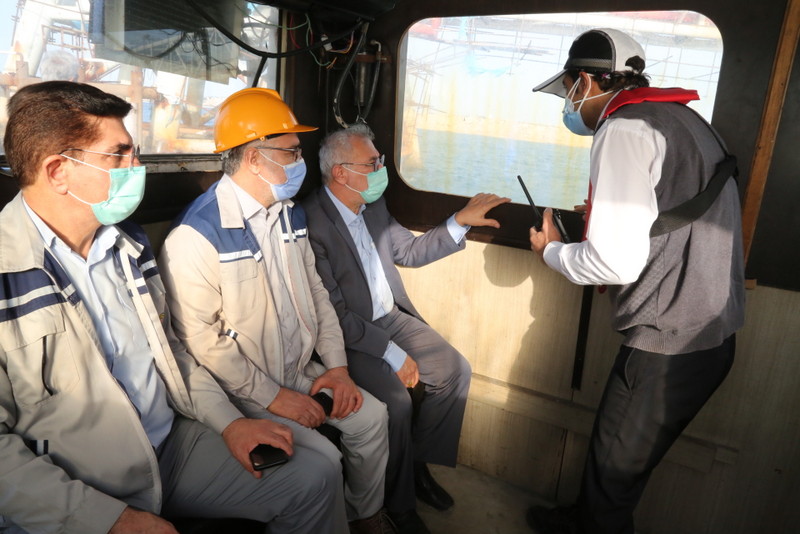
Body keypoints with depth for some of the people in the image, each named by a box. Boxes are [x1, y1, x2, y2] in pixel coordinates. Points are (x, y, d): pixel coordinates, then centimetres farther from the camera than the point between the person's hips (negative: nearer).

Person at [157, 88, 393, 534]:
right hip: (241, 390, -7)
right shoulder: (197, 235, -20)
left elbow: (316, 293, 10)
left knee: (371, 416, 3)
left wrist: (337, 366, 1)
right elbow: (199, 339, -22)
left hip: (302, 370, 8)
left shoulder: (290, 214, 6)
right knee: (322, 460, -18)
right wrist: (272, 397, -18)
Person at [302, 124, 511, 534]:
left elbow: (409, 251, 16)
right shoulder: (311, 222, -21)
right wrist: (393, 356, -20)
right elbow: (335, 314, -22)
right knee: (396, 401, -25)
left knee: (456, 370, 0)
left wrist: (461, 222, 4)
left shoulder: (373, 205, 3)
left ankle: (419, 464, 20)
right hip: (349, 335, -8)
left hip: (391, 316, 8)